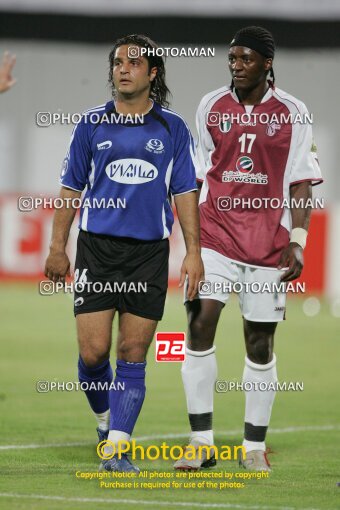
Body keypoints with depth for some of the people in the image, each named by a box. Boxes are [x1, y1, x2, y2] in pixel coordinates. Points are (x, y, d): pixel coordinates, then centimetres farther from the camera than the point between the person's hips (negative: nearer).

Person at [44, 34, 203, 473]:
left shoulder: (172, 128, 6)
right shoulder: (91, 124, 6)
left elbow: (185, 193, 8)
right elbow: (71, 187, 10)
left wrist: (193, 252, 0)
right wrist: (57, 248, 6)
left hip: (149, 253, 0)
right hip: (96, 248, 0)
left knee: (133, 354, -2)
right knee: (93, 350, -7)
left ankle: (117, 448, 0)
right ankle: (104, 416, 22)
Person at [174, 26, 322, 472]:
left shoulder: (292, 113, 1)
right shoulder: (211, 107, 6)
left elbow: (301, 184, 1)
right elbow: (199, 177, 12)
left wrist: (297, 242, -8)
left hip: (269, 242, -1)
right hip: (216, 234, 1)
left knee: (260, 343, 3)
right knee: (200, 325, -14)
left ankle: (254, 448, 14)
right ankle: (201, 443, -10)